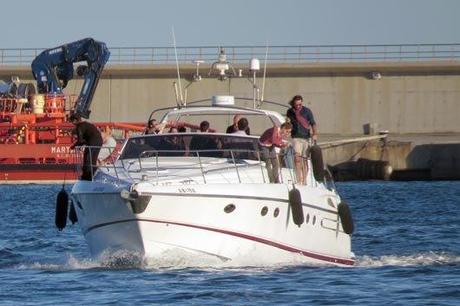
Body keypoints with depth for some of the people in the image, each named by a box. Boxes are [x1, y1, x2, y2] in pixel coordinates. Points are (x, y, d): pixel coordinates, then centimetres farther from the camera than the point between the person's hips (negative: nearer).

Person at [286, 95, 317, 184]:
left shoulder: (307, 111, -2)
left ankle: (304, 181, 12)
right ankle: (299, 180, -21)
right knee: (297, 158, -18)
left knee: (305, 160, 4)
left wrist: (315, 134, -20)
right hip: (296, 137, 0)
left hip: (306, 137, 0)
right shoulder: (290, 112, 3)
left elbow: (313, 123, -8)